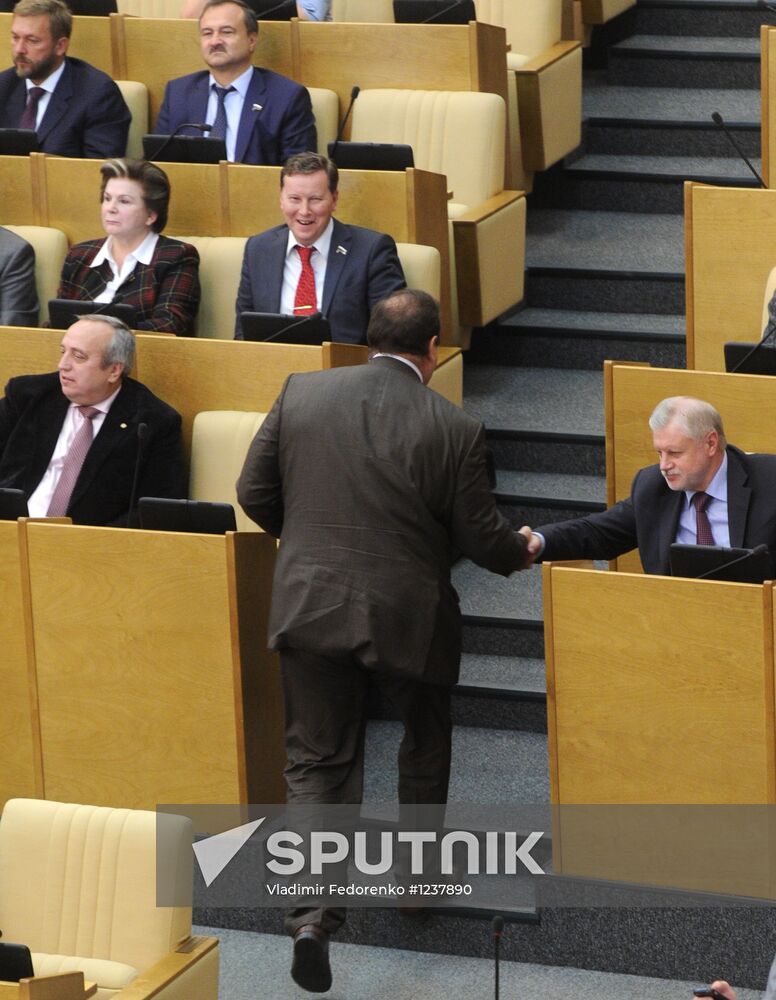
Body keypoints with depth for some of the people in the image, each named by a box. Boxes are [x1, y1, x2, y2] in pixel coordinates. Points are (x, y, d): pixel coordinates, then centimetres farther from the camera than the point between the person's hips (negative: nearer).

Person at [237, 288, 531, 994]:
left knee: (319, 760, 9)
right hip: (408, 615, -1)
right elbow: (482, 538, -5)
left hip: (311, 608, 2)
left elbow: (255, 494, 3)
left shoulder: (302, 393, -3)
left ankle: (313, 912, -8)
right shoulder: (454, 430, -11)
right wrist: (522, 551, 18)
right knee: (425, 742, 25)